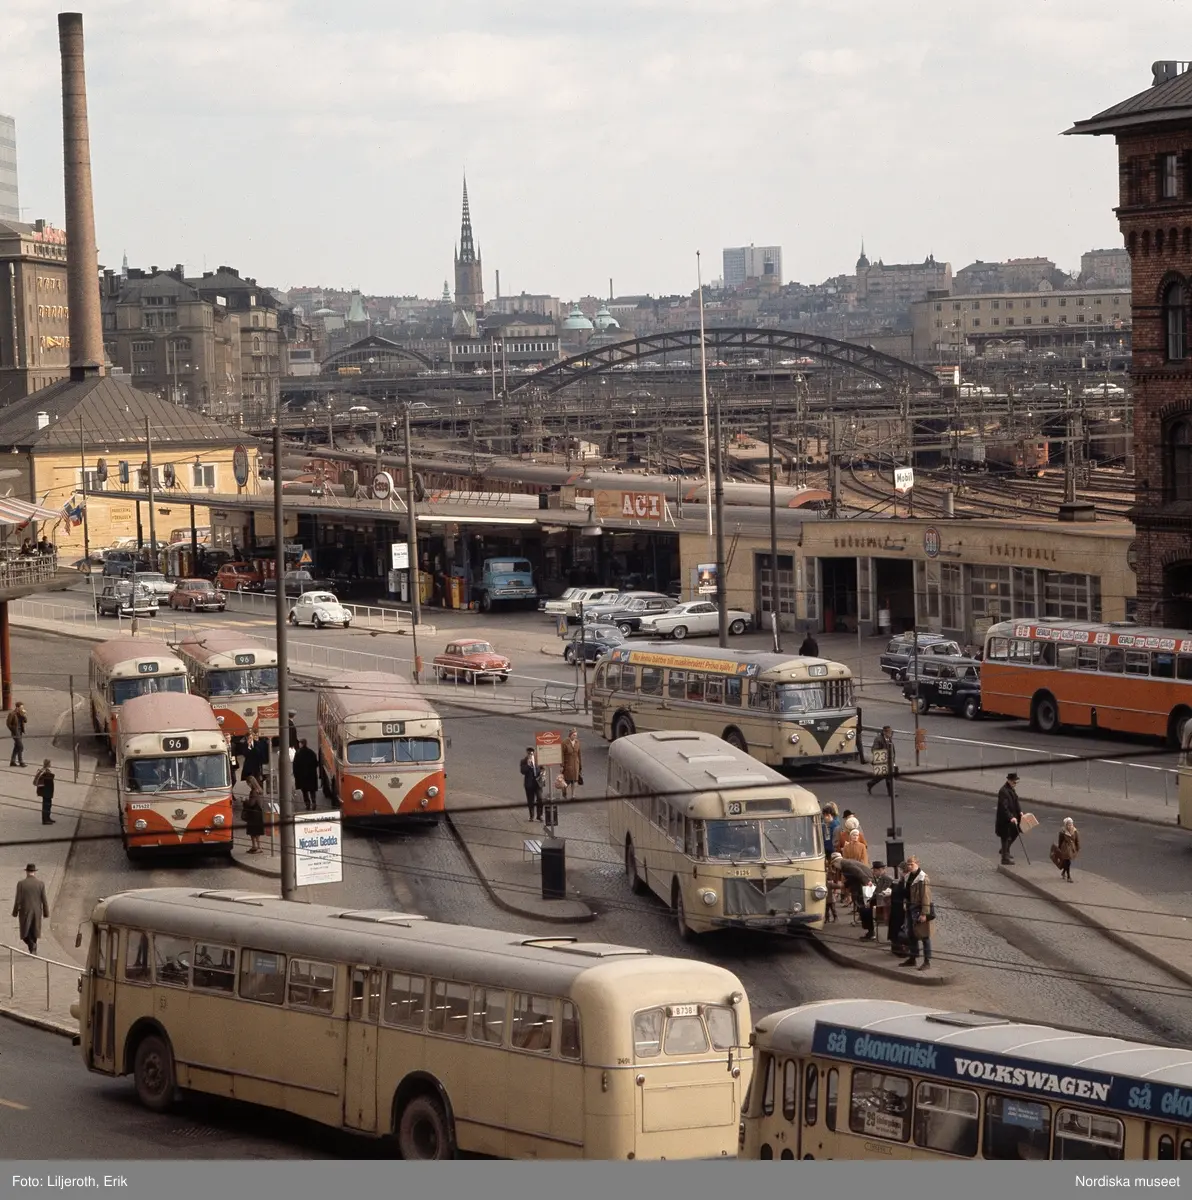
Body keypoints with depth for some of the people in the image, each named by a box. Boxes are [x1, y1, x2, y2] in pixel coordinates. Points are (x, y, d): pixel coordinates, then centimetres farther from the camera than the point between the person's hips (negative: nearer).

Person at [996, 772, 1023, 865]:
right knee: (1006, 837, -1)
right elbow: (1004, 807, -28)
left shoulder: (1012, 789, 7)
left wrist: (1020, 811, 3)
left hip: (1012, 817, 9)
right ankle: (1005, 858, 9)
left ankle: (1004, 850, 37)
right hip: (1005, 819, -9)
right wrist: (1011, 817, -32)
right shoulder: (1003, 791, -23)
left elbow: (1016, 801, 16)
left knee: (1014, 833, 18)